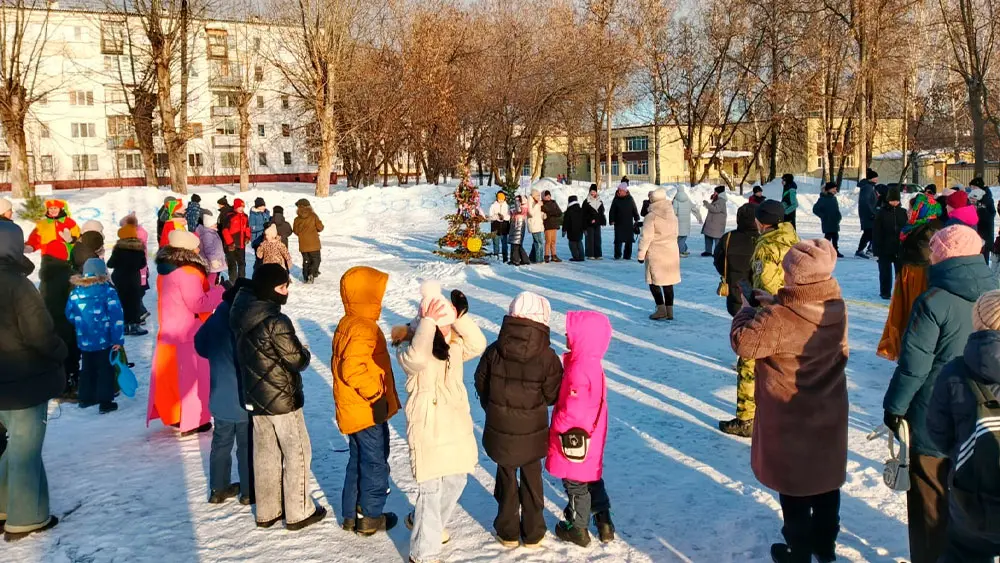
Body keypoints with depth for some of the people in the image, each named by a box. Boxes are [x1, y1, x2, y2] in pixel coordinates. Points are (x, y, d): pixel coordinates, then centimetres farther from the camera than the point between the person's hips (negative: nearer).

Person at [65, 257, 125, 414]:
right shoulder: (108, 291, -13)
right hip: (104, 340, -4)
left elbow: (70, 315, 10)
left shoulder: (75, 292, -1)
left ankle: (85, 398, 29)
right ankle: (105, 402, 4)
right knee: (105, 370, 4)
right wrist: (118, 339, -11)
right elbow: (116, 316, -15)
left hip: (84, 341, 4)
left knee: (87, 369, 20)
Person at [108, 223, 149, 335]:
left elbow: (111, 264, -9)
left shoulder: (119, 247, -11)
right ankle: (135, 325, 7)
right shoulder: (140, 247, 0)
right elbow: (143, 264, 9)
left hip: (120, 278, -2)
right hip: (135, 278, 2)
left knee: (122, 302, 3)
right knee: (135, 301, 7)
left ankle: (124, 326, 4)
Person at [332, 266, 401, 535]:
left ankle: (352, 515, 29)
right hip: (369, 411, -9)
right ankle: (371, 518, 17)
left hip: (353, 409, 9)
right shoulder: (363, 329, -23)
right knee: (375, 463, 5)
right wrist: (376, 394, -24)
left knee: (358, 461, 19)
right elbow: (353, 368, -32)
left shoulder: (347, 323, 9)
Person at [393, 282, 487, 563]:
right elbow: (418, 359, -38)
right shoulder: (408, 347, -16)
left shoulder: (454, 343, 4)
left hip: (457, 426, 7)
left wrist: (461, 317, -18)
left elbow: (478, 346, -11)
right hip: (428, 430, -7)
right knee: (431, 490, -4)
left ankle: (423, 523, 46)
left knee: (456, 481, 20)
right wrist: (428, 322, -34)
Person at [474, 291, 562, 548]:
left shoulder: (494, 351, -13)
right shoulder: (547, 357, -18)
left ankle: (508, 532, 29)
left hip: (500, 430, 1)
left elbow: (481, 383, 0)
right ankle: (533, 534, 28)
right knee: (532, 479, 17)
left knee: (507, 479, 18)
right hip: (532, 432, -1)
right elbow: (553, 395, -9)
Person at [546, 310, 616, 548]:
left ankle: (578, 530, 26)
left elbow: (572, 412, -27)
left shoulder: (579, 370, -29)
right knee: (592, 479, 22)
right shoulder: (591, 363, 1)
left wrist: (556, 432, -15)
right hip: (590, 439, 9)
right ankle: (604, 523, 32)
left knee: (576, 484, 9)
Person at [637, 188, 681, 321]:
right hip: (671, 252, 6)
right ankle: (669, 311, 12)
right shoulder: (673, 216, 9)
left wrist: (641, 254, -6)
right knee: (668, 282, 11)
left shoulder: (651, 217, -12)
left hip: (656, 253, -6)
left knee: (654, 282, 3)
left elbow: (647, 237, -13)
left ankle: (661, 309, -5)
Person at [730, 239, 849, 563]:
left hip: (790, 420, -6)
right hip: (829, 415, 6)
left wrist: (748, 311, -2)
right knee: (826, 480, 20)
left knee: (794, 485, 10)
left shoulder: (779, 318, -28)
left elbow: (743, 342, -20)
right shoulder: (837, 308, -5)